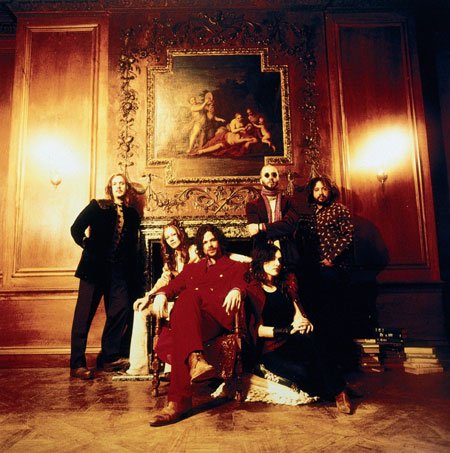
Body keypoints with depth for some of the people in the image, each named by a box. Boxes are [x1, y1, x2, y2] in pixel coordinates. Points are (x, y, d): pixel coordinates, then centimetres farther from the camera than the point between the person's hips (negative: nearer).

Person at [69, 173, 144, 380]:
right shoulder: (97, 206, 6)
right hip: (95, 266, -3)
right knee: (84, 314, -2)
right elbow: (76, 228, -1)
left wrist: (136, 276, 8)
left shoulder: (132, 214, 15)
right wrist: (88, 246, -5)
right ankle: (77, 364, 4)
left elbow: (133, 247, 14)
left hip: (119, 270, 4)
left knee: (121, 310, -1)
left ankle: (108, 358, 13)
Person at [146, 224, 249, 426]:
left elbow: (243, 282, 5)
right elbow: (175, 284, 21)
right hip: (188, 320, 3)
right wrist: (162, 294, -3)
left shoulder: (236, 266, 26)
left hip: (217, 319, -3)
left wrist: (236, 290, -20)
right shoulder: (192, 268, 36)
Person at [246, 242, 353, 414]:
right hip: (270, 349, -3)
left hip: (293, 341, 3)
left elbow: (297, 311, 9)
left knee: (308, 338, -33)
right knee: (300, 371, -32)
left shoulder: (286, 283, 15)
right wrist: (288, 330, -19)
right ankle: (337, 392, -6)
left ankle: (338, 391, -20)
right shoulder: (251, 291, -2)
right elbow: (257, 329, -9)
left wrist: (301, 320, -14)